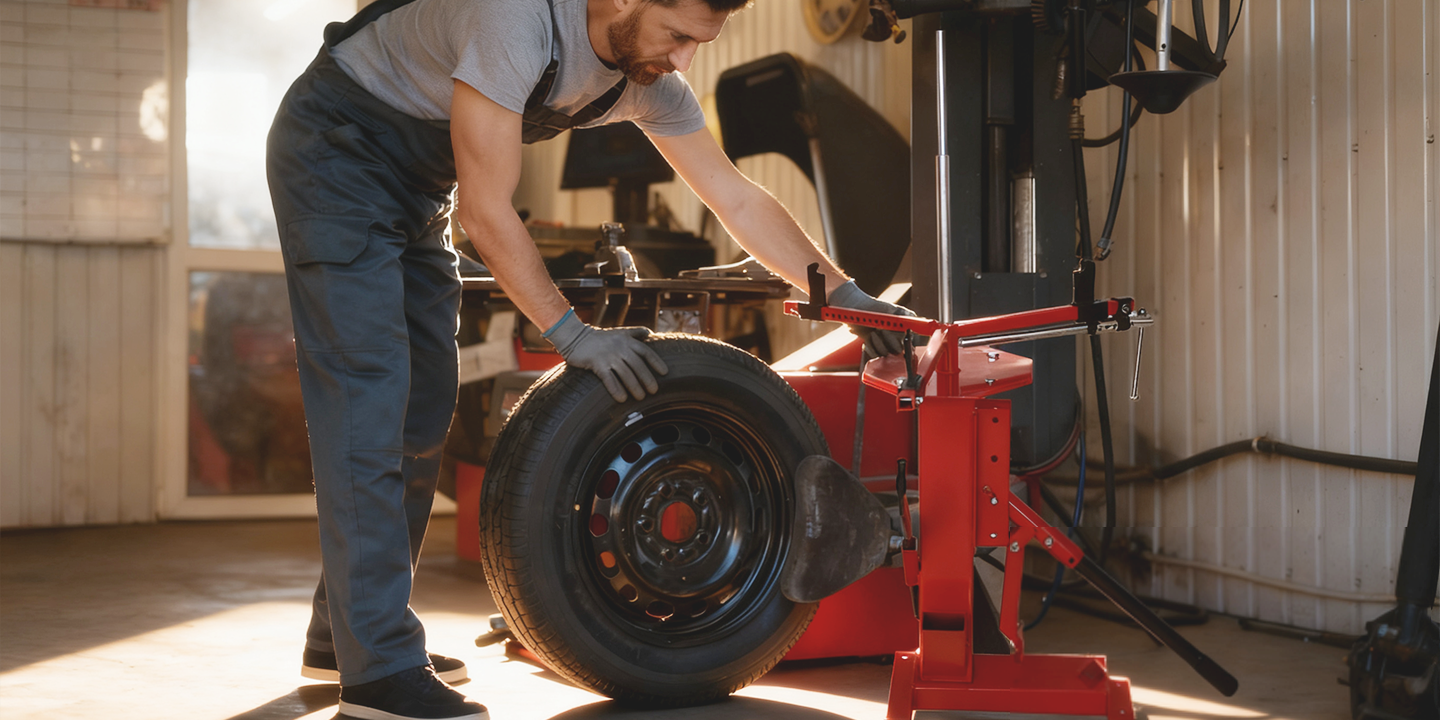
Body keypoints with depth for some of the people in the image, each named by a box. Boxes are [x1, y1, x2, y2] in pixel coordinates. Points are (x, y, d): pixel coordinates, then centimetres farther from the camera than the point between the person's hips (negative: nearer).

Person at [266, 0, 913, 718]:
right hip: (336, 148, -9)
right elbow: (485, 209, -29)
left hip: (414, 184, 9)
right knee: (369, 392, -16)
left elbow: (738, 200, -1)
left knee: (424, 403, 7)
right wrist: (572, 334, -26)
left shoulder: (650, 78, -7)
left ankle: (342, 633, 19)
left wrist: (844, 294, -5)